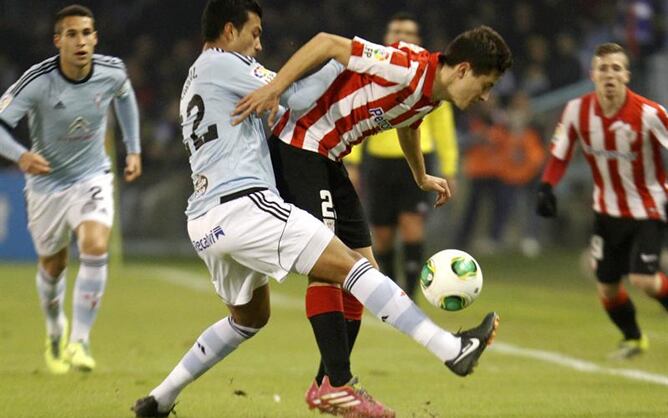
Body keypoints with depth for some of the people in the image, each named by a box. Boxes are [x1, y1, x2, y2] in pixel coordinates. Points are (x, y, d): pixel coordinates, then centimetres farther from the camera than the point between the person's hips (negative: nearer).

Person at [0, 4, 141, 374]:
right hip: (47, 181, -1)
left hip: (93, 177, 1)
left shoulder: (112, 72, -12)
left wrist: (133, 149, 14)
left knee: (95, 247, -25)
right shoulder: (37, 81, -23)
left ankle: (79, 341, -18)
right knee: (52, 264, 14)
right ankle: (55, 331, 44)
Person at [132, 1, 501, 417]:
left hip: (204, 223, 10)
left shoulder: (193, 84, 26)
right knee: (350, 264, -13)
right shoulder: (219, 63, -2)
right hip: (242, 204, -10)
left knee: (249, 318, 27)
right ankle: (453, 350, -20)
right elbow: (293, 97, -7)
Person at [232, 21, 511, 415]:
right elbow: (329, 43, -25)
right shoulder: (406, 69, -23)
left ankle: (327, 384, 10)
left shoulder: (430, 95, 6)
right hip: (299, 146, -10)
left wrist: (422, 178, 44)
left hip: (329, 160, 10)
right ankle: (338, 385, -21)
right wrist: (274, 88, -31)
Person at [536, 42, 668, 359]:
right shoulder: (577, 110, -10)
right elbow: (560, 153, 3)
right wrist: (546, 188, -10)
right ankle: (633, 338, 36)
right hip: (607, 210, 4)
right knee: (606, 286, 7)